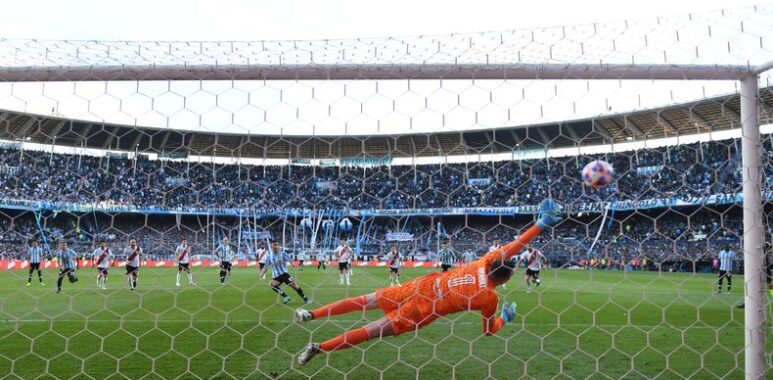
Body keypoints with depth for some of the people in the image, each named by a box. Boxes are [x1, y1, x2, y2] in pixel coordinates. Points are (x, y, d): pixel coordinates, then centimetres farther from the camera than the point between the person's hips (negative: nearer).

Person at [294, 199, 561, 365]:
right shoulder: (490, 297, -12)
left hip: (424, 285, 5)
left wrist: (541, 224, 8)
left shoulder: (486, 261, -2)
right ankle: (318, 348, 4)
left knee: (368, 300, 12)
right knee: (374, 330, 2)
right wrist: (506, 318, 22)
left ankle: (310, 315, 14)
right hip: (424, 307, -5)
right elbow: (489, 329, 3)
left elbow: (511, 247, 8)